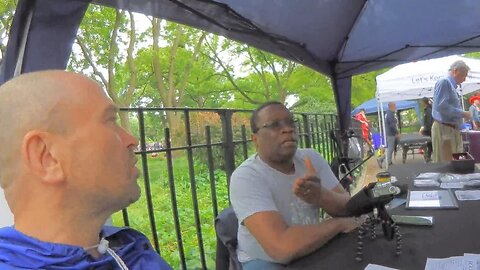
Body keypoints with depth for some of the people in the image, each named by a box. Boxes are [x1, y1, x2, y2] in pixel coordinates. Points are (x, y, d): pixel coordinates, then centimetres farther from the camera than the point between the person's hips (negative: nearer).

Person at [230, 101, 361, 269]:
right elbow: (282, 247, -32)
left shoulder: (311, 158, -3)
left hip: (311, 252, 6)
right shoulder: (245, 177, -23)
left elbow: (348, 208, -6)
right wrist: (339, 224, -18)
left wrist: (321, 196, -27)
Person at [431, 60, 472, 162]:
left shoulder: (451, 85, 18)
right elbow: (441, 106, -22)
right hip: (444, 129, -10)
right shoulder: (444, 82, -10)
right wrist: (463, 114, -15)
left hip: (452, 130, 10)